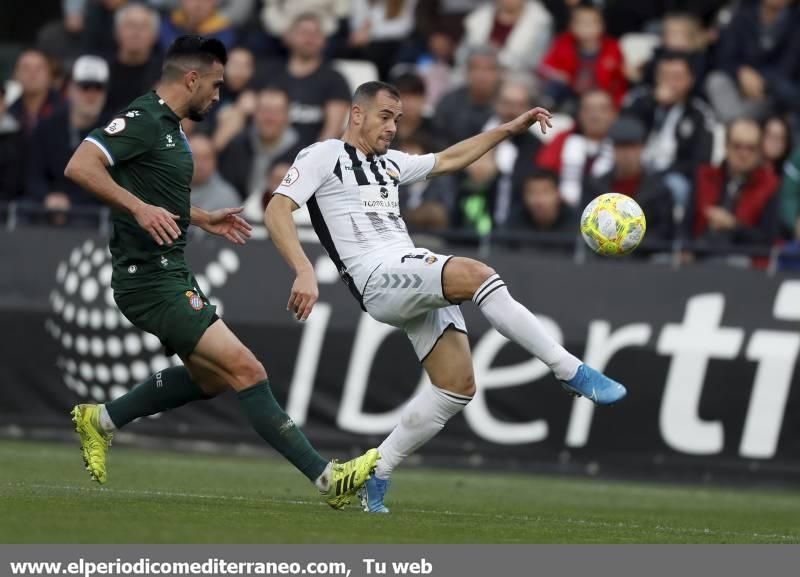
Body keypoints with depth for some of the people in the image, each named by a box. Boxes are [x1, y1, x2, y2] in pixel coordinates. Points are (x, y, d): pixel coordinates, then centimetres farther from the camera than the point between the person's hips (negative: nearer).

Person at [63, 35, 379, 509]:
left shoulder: (169, 128, 15)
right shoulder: (143, 121, -15)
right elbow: (80, 167, -26)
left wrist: (203, 219, 26)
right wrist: (139, 208, -35)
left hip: (172, 274, 11)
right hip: (151, 279, -11)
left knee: (209, 377, 21)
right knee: (246, 370, -14)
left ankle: (102, 419, 29)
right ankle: (329, 478, -15)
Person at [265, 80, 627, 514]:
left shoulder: (390, 164, 26)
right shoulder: (323, 157, 3)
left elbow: (449, 160, 39)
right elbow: (277, 211, -9)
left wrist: (510, 129, 34)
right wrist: (305, 272, -24)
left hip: (419, 281, 9)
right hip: (380, 279, -9)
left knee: (458, 387, -2)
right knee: (476, 274, -30)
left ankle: (374, 475, 9)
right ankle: (573, 373, -31)